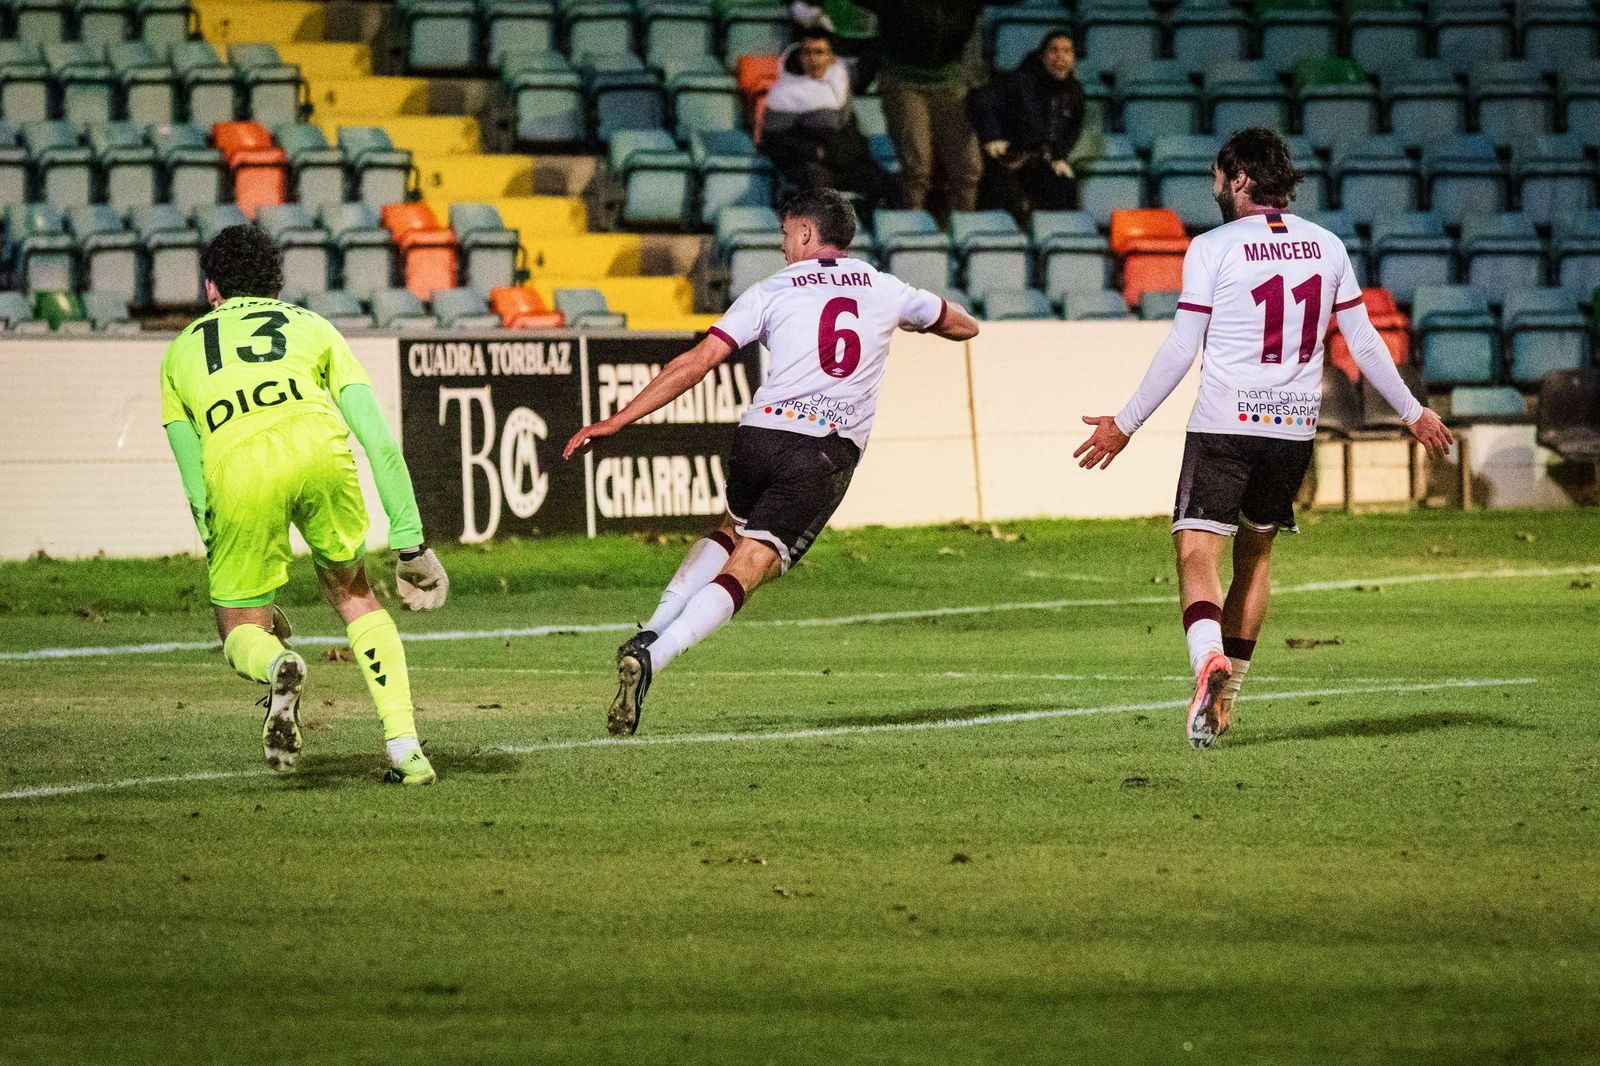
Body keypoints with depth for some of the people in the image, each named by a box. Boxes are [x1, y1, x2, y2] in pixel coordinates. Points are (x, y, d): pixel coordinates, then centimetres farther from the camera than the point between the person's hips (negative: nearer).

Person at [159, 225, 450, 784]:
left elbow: (196, 489, 33)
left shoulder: (181, 350, 35)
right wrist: (411, 545, 23)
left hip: (236, 467, -1)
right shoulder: (311, 326, 32)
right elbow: (378, 439, 21)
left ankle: (276, 667, -21)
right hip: (318, 446, 1)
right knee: (352, 592, 25)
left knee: (240, 635, 16)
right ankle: (405, 748, 14)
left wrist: (253, 605, 37)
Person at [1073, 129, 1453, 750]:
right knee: (1255, 551, 18)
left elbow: (1180, 351, -6)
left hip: (1225, 423, -5)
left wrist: (1125, 425, 1)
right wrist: (1413, 413, 22)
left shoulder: (1212, 249, -5)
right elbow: (1363, 342, 11)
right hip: (1295, 425, 5)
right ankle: (1225, 696, 21)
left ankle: (1209, 655, -37)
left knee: (1197, 548, -9)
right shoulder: (1326, 246, 8)